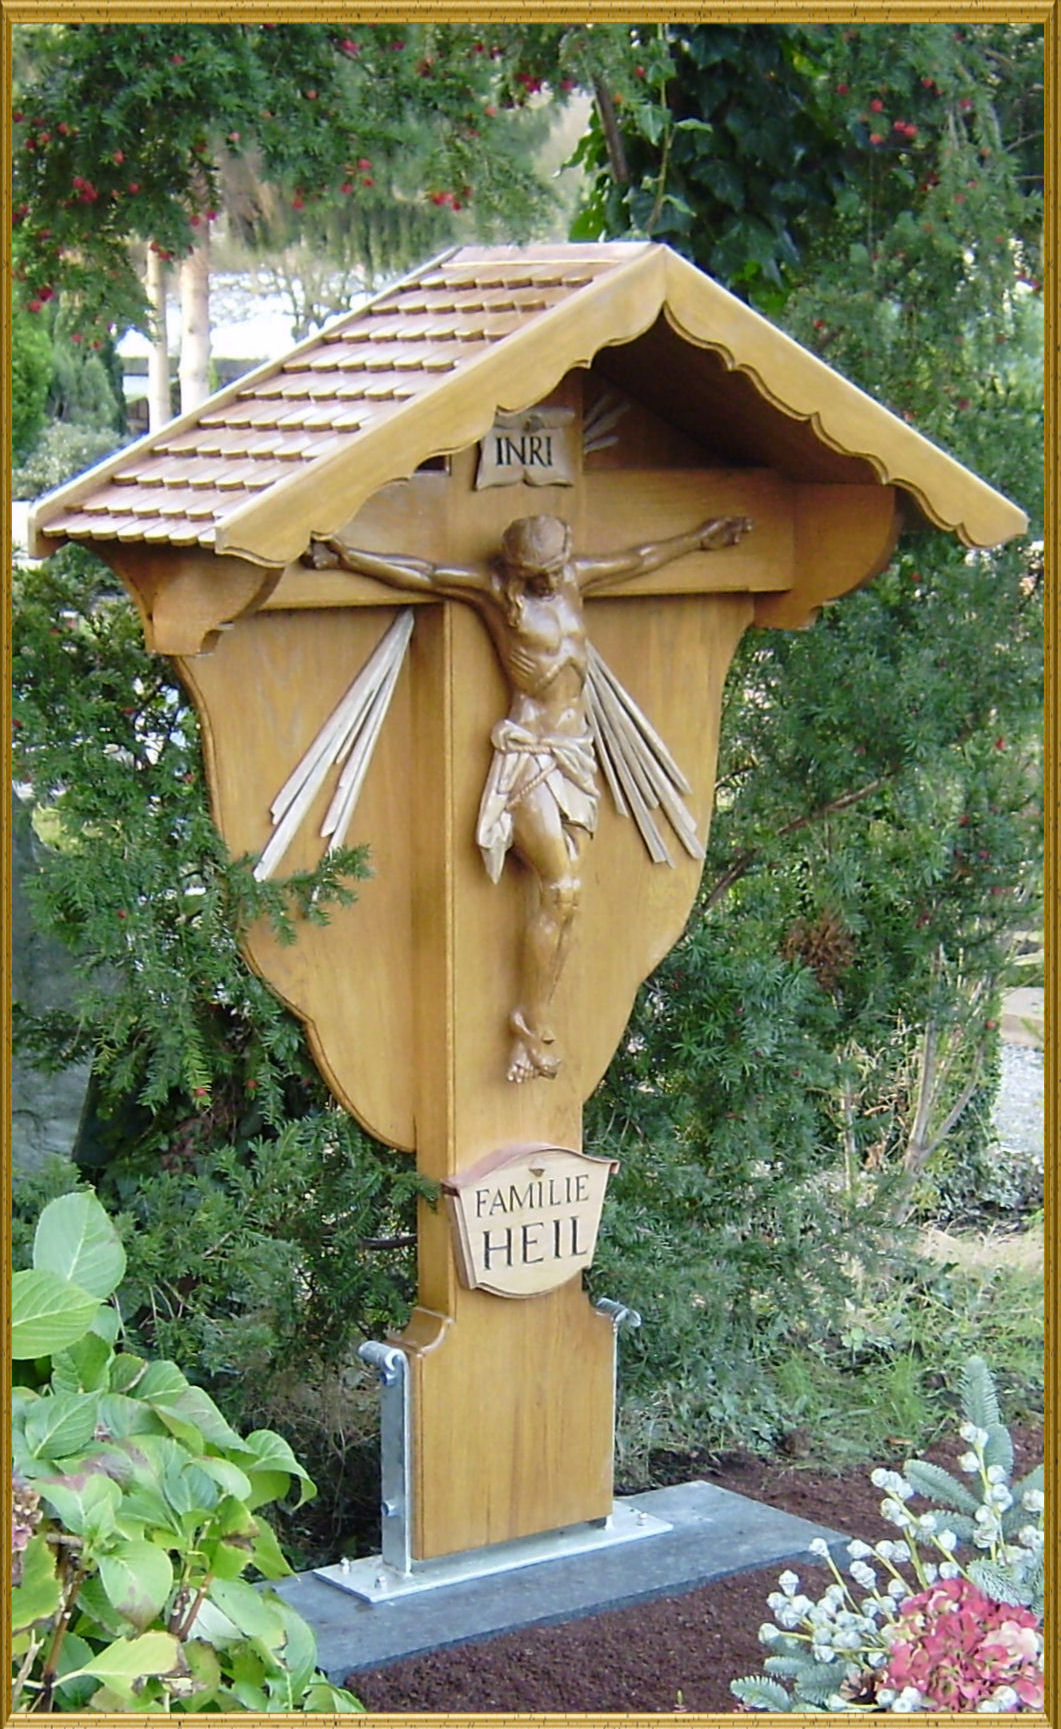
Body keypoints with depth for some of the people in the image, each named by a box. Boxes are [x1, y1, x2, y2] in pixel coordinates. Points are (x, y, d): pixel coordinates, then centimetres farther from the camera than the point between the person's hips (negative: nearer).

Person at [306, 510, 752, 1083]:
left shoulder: (575, 578, 11)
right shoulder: (495, 589, -5)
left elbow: (640, 559, 26)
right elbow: (418, 573, -9)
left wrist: (699, 539, 39)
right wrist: (346, 556, -18)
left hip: (576, 751, 6)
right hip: (527, 752, -6)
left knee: (566, 894, 1)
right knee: (560, 889, -11)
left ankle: (532, 1024, 5)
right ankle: (532, 1021, 0)